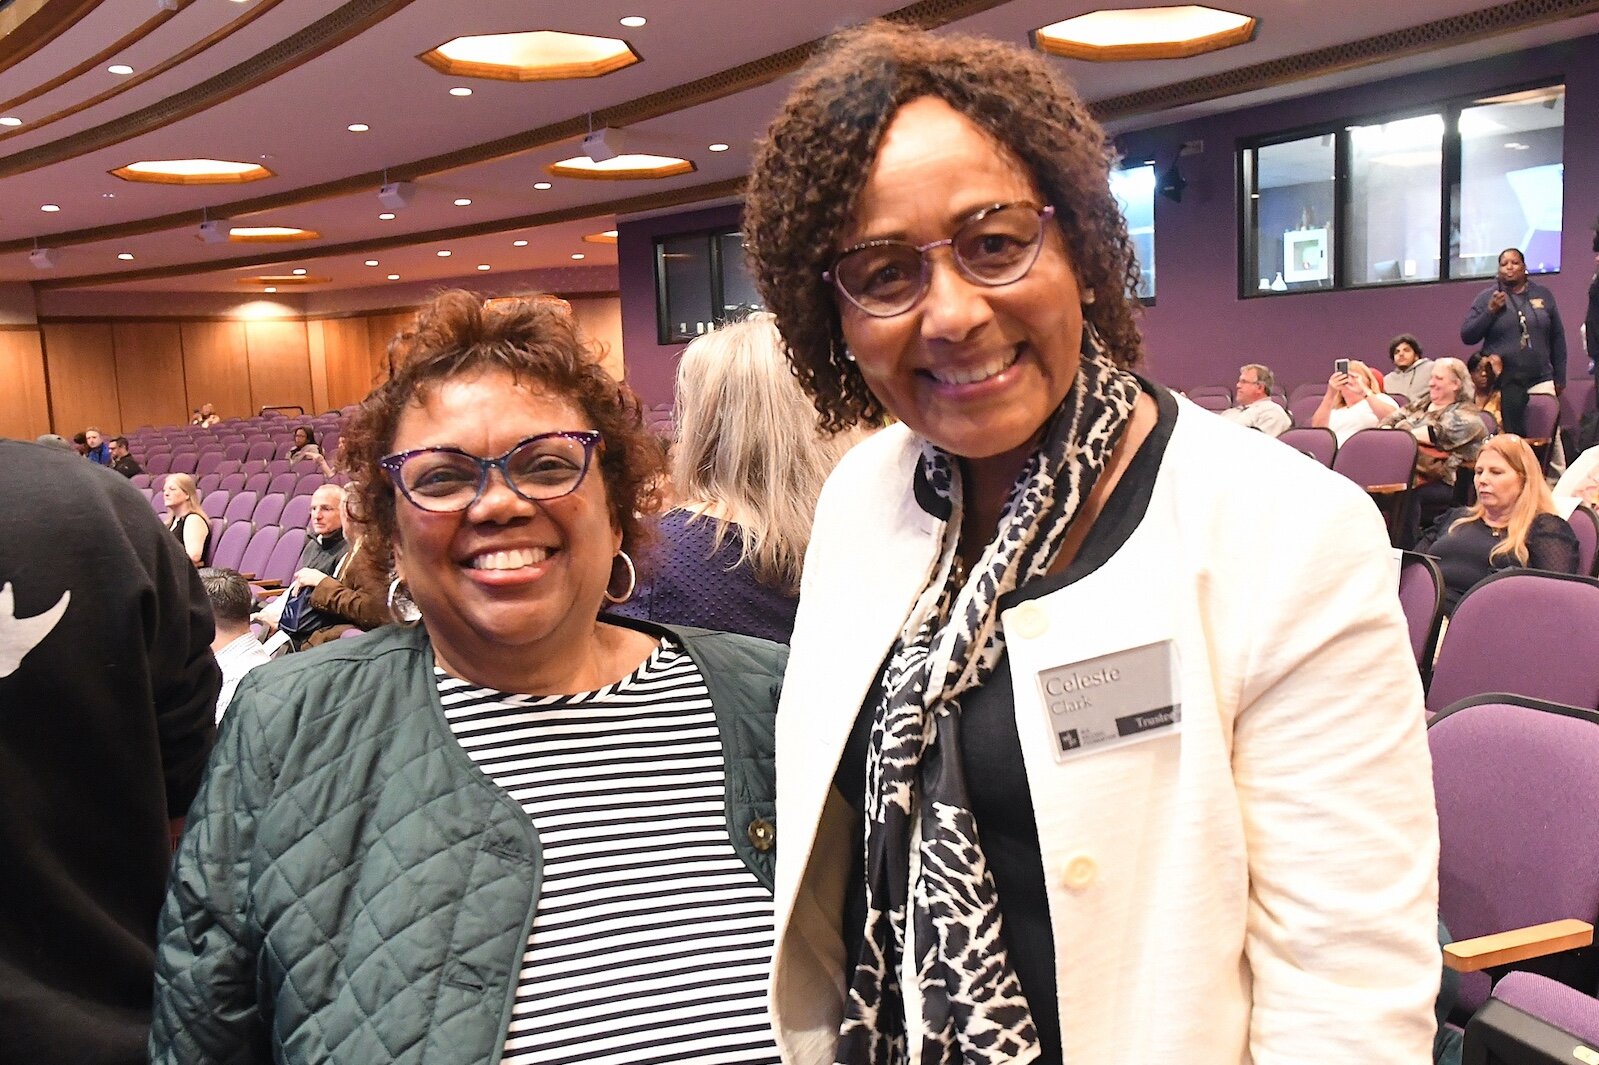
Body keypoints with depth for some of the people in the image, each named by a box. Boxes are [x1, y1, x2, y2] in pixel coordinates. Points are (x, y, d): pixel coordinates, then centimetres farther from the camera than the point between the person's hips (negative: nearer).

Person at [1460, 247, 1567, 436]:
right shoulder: (1486, 298, 5)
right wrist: (1490, 311, -11)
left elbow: (1557, 338, 14)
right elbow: (1466, 336, 1)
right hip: (1502, 383, -2)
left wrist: (1559, 377, 11)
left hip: (1540, 379, 2)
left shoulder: (1543, 295, 10)